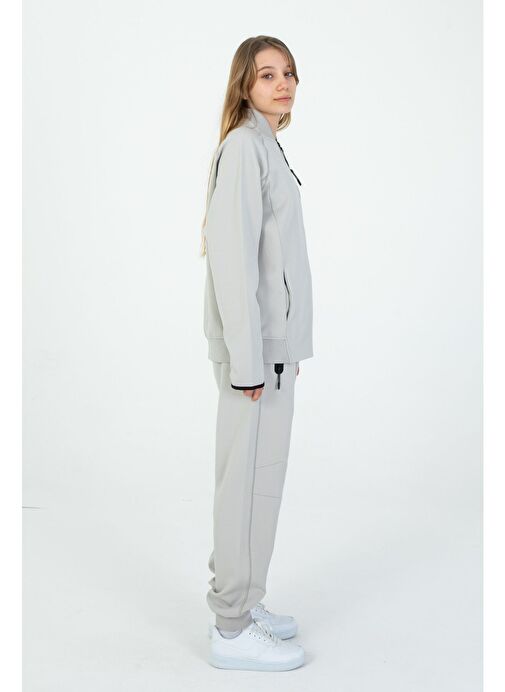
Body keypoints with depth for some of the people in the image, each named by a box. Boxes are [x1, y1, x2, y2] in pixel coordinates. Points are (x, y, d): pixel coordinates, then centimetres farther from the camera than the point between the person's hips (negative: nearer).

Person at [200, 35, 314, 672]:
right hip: (255, 342, -10)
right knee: (251, 479, -3)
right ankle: (233, 631, 10)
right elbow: (232, 256, -20)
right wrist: (247, 358, -21)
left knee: (258, 474, 15)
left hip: (273, 340, 10)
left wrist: (278, 348, 17)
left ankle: (237, 602, 28)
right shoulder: (244, 146, -12)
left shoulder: (266, 146, 17)